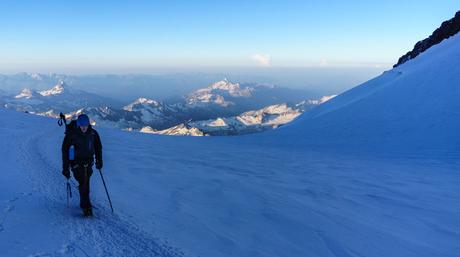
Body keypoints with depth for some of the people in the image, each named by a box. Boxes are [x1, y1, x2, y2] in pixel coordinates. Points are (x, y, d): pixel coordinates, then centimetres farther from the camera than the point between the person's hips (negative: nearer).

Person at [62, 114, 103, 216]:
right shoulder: (71, 134, -15)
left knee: (86, 183, 14)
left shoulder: (93, 133, -5)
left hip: (88, 162, 4)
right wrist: (65, 167, -12)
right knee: (83, 183, -14)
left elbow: (98, 147, 10)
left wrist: (99, 161, 10)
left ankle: (84, 203, 31)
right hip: (76, 163, -4)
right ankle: (86, 207, -10)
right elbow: (65, 150, -10)